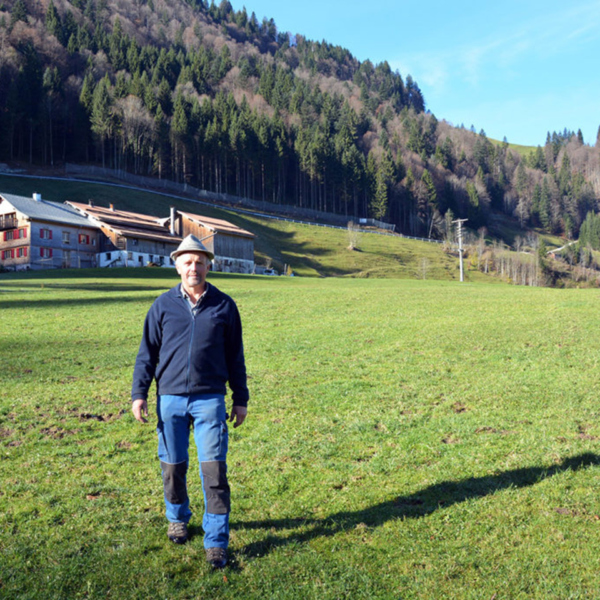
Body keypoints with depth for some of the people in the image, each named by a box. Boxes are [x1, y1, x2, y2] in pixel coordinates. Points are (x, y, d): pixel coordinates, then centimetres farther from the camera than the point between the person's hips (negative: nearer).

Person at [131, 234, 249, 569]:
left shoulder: (224, 306, 2)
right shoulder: (163, 306, 3)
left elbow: (235, 356, 8)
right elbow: (147, 353, 8)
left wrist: (241, 399, 8)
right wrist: (139, 394, 2)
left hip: (210, 399, -1)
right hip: (170, 399, 1)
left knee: (214, 469, -5)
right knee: (173, 466, 12)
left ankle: (217, 541, 5)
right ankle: (178, 518, 38)